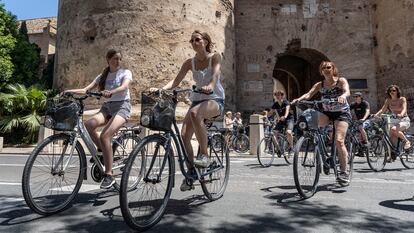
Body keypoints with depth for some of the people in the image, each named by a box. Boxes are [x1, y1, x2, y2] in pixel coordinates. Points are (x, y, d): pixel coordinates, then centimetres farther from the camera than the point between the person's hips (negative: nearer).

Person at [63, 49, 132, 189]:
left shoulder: (125, 72, 3)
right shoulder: (103, 76, 16)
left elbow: (124, 87, -19)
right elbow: (86, 89, 6)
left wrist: (111, 92, -39)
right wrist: (70, 91, -13)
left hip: (122, 106, -4)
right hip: (107, 107, 5)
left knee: (105, 136, -27)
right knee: (88, 124, -28)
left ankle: (109, 176, -18)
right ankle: (102, 149, 0)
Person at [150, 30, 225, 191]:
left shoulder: (215, 57, -2)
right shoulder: (190, 62, 8)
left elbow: (215, 75, -22)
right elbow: (176, 81, -2)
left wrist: (209, 86, -44)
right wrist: (160, 89, -20)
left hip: (215, 100, -4)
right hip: (197, 100, 5)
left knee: (194, 113, -38)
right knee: (184, 135, -13)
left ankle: (204, 155, -26)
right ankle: (190, 173, 4)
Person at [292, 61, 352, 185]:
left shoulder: (341, 81, -4)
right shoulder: (319, 85, 3)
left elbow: (347, 91, -24)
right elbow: (309, 94, -13)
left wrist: (343, 95, -49)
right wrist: (299, 99, -35)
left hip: (342, 112, -3)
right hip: (327, 112, 3)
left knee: (339, 141, -20)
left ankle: (343, 172, -9)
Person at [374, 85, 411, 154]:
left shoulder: (402, 99, -7)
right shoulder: (388, 100, 4)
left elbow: (404, 109, -22)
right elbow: (382, 109, -4)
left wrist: (401, 114, -44)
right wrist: (376, 114, -24)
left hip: (404, 120, -4)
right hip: (393, 120, 4)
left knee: (394, 129, -33)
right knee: (392, 137, -13)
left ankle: (407, 141, -11)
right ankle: (393, 153, -5)